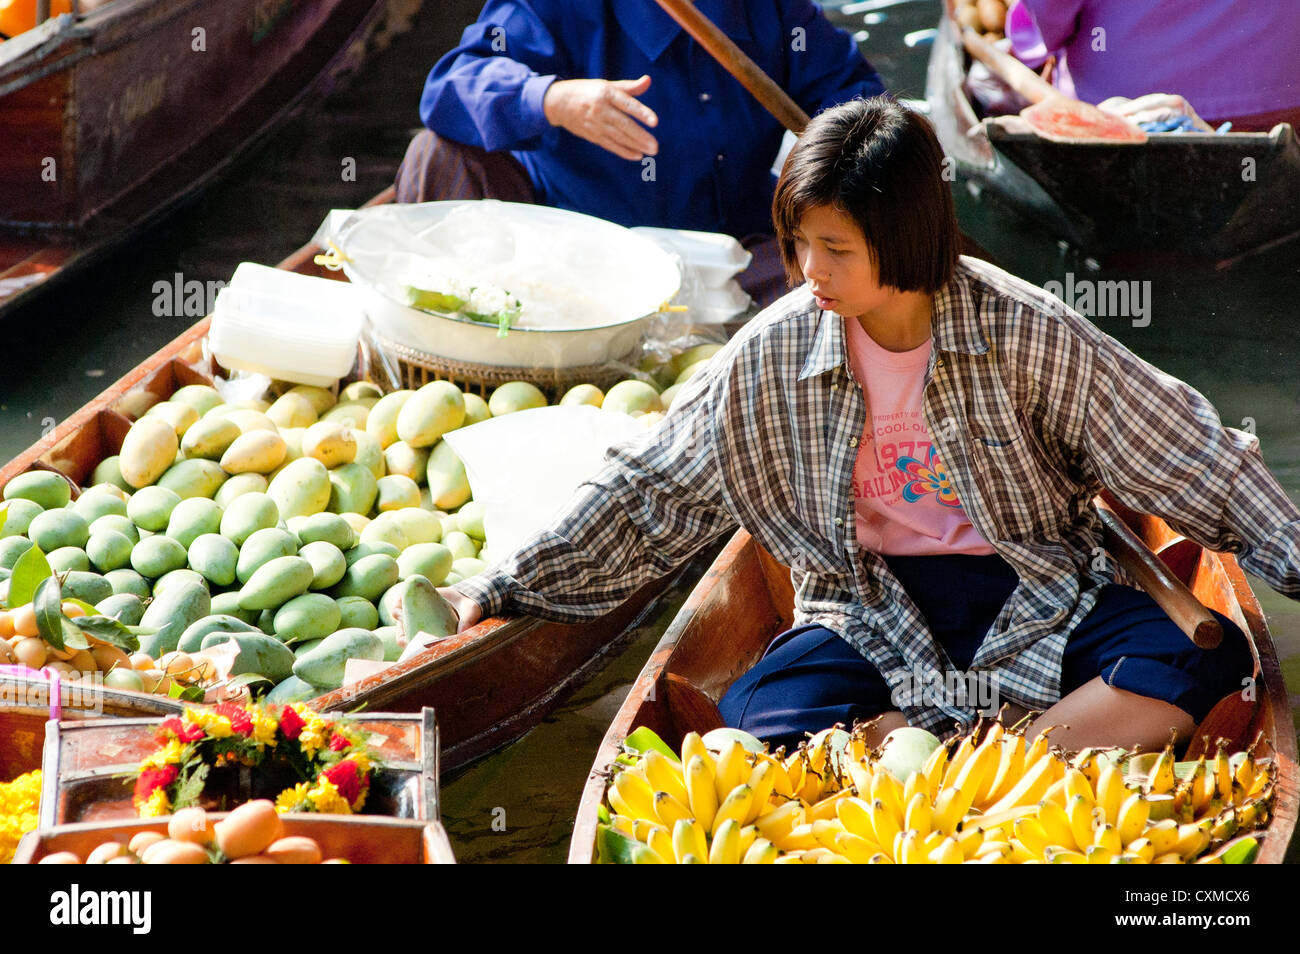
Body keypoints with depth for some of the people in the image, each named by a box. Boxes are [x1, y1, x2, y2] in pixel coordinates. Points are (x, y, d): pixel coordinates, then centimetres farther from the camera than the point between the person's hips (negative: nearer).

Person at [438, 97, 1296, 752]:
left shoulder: (1024, 333, -11)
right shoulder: (775, 355, -5)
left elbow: (1192, 460, -4)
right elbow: (647, 492, 3)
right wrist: (509, 586, -1)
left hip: (1030, 589, 0)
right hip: (870, 609, 1)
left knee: (1204, 659, -29)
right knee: (759, 722, -31)